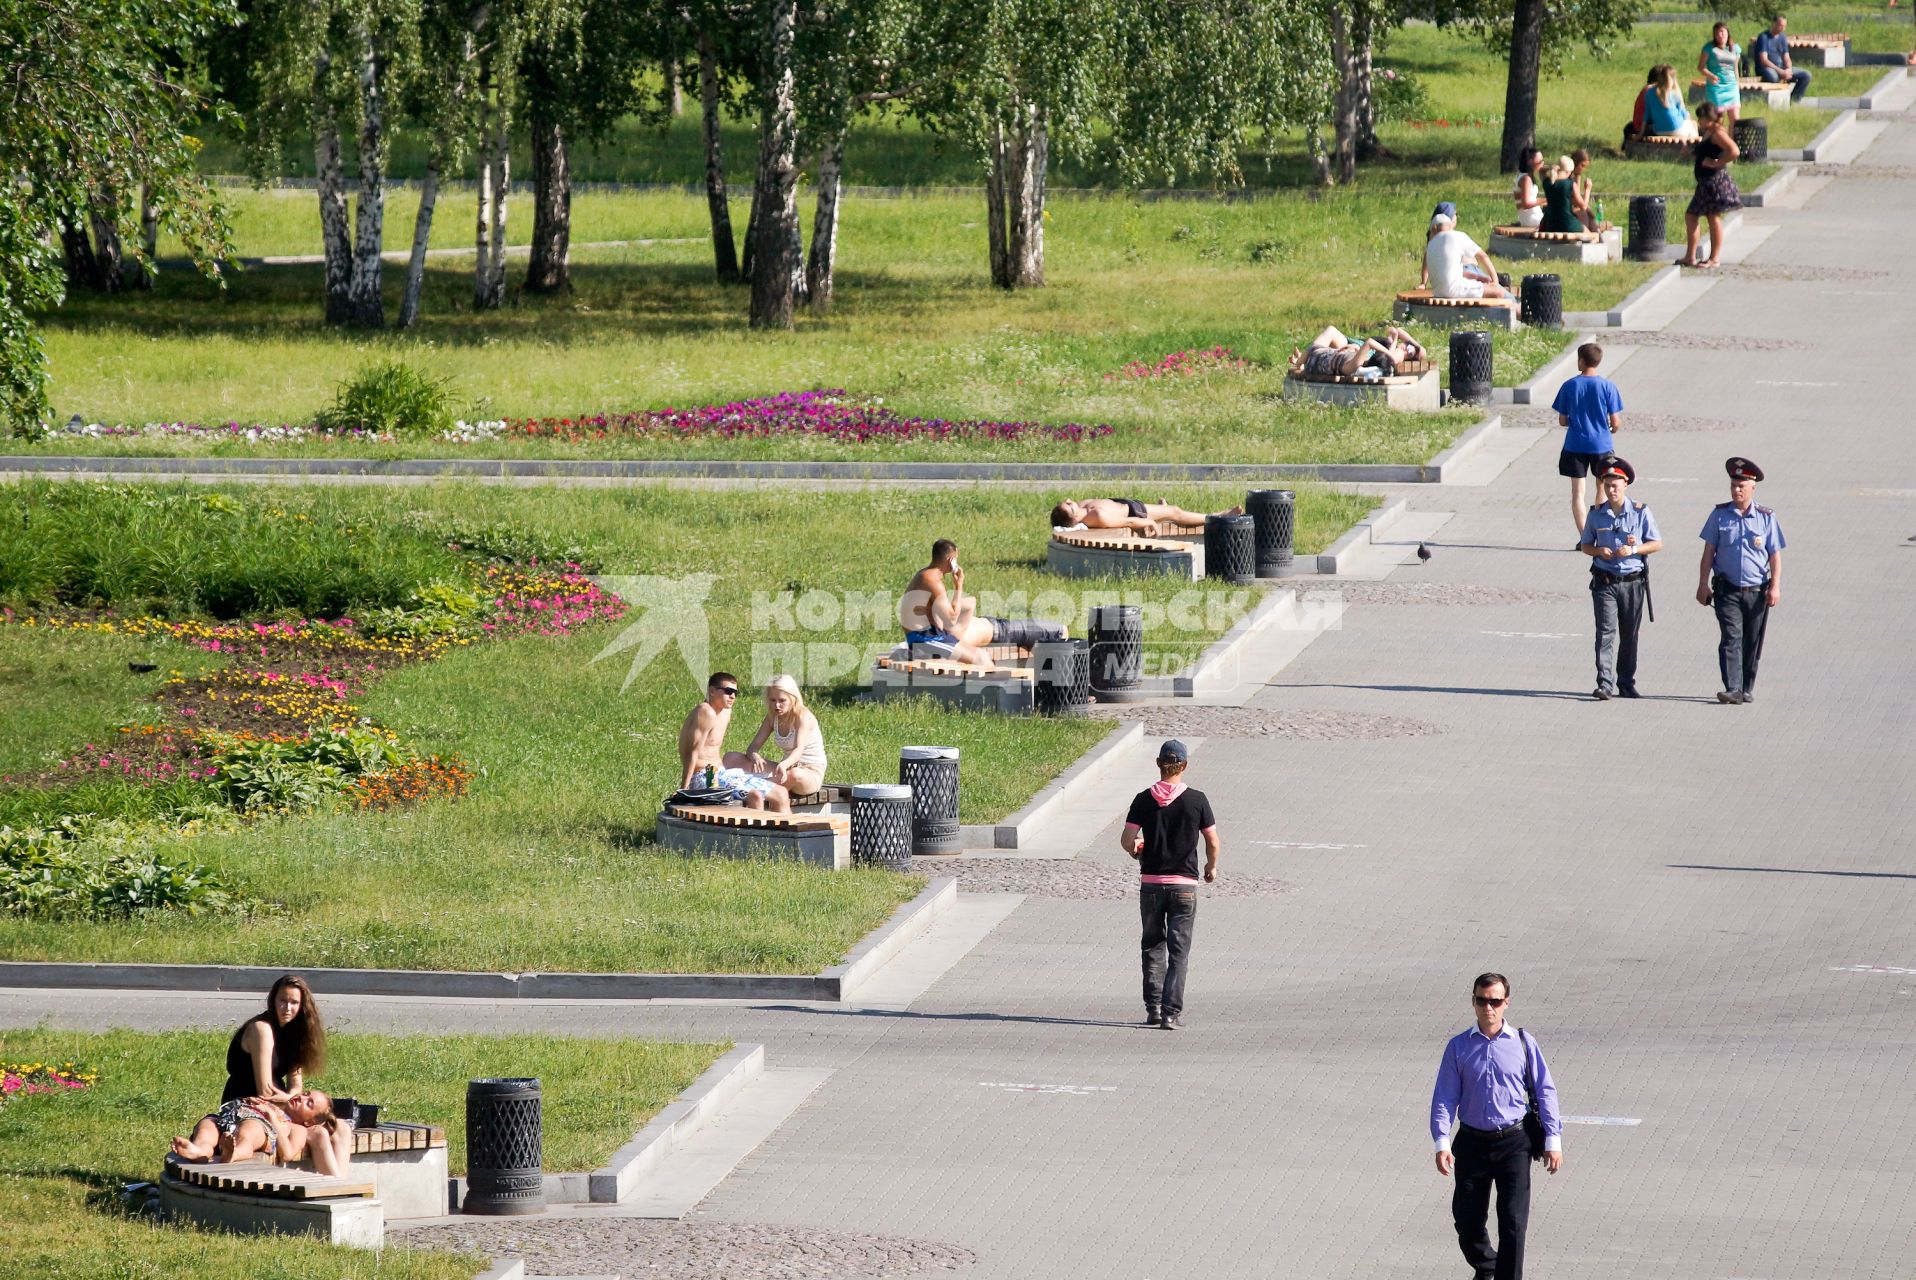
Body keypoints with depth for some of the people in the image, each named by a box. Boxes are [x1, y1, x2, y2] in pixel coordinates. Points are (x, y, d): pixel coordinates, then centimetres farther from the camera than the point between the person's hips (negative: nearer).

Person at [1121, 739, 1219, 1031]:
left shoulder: (1144, 800, -5)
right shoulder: (1196, 800, -6)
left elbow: (1127, 840, -6)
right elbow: (1212, 842, -1)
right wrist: (1211, 866, 18)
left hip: (1151, 883, 1)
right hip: (1184, 884, -1)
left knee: (1153, 946, 15)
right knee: (1178, 951, 2)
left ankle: (1153, 1008, 11)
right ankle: (1171, 1012, -4)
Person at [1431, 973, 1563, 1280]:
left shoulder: (1523, 1043, 0)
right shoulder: (1459, 1046, 2)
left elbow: (1545, 1091, 3)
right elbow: (1444, 1097, 0)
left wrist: (1553, 1140, -2)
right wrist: (1442, 1143, -10)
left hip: (1514, 1142, -2)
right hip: (1472, 1142, 2)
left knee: (1513, 1220, -8)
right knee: (1466, 1219, 8)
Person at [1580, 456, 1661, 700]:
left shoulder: (1640, 512, -1)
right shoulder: (1596, 514, 4)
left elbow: (1657, 544, 1)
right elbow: (1586, 545, 12)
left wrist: (1634, 549, -15)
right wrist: (1599, 551, -10)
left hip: (1633, 582, 0)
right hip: (1604, 582, 0)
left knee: (1629, 635, 9)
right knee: (1606, 631, -12)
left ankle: (1626, 683, 21)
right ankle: (1605, 683, -18)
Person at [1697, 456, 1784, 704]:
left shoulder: (1766, 517, 3)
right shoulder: (1719, 514, 3)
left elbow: (1775, 555, 4)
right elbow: (1709, 552, 6)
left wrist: (1775, 587, -5)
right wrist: (1703, 584, 0)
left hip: (1757, 591, 1)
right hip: (1727, 590, -1)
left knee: (1752, 643, 9)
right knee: (1731, 638, -14)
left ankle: (1747, 689, 20)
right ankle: (1733, 689, -20)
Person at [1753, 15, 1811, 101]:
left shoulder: (1782, 38, 12)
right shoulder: (1764, 37, -10)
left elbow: (1786, 59, 10)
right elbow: (1764, 61, -18)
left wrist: (1788, 70, -13)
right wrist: (1781, 72, -24)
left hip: (1781, 68, 7)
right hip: (1766, 69, -7)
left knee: (1806, 76, -8)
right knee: (1773, 76, -43)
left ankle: (1793, 101, -7)